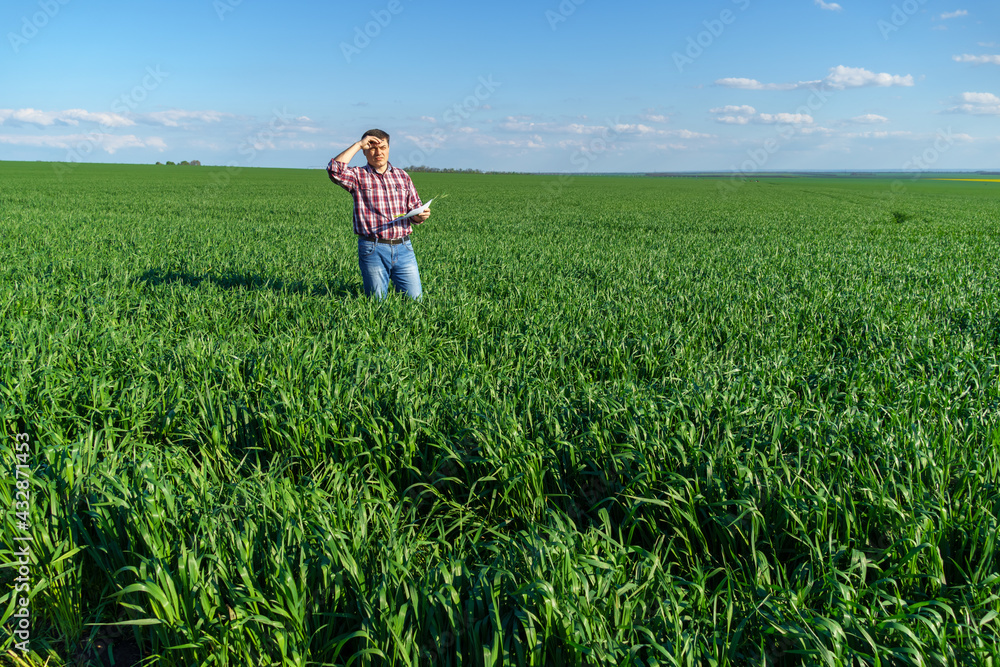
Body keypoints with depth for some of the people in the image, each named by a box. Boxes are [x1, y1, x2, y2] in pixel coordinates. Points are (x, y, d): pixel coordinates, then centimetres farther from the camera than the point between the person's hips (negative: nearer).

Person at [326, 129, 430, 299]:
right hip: (373, 250, -3)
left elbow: (414, 210, 17)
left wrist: (421, 216, -8)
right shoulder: (358, 176, 3)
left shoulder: (403, 176, 15)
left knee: (415, 299, 2)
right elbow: (334, 169, -17)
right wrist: (358, 145, -10)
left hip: (403, 248, 3)